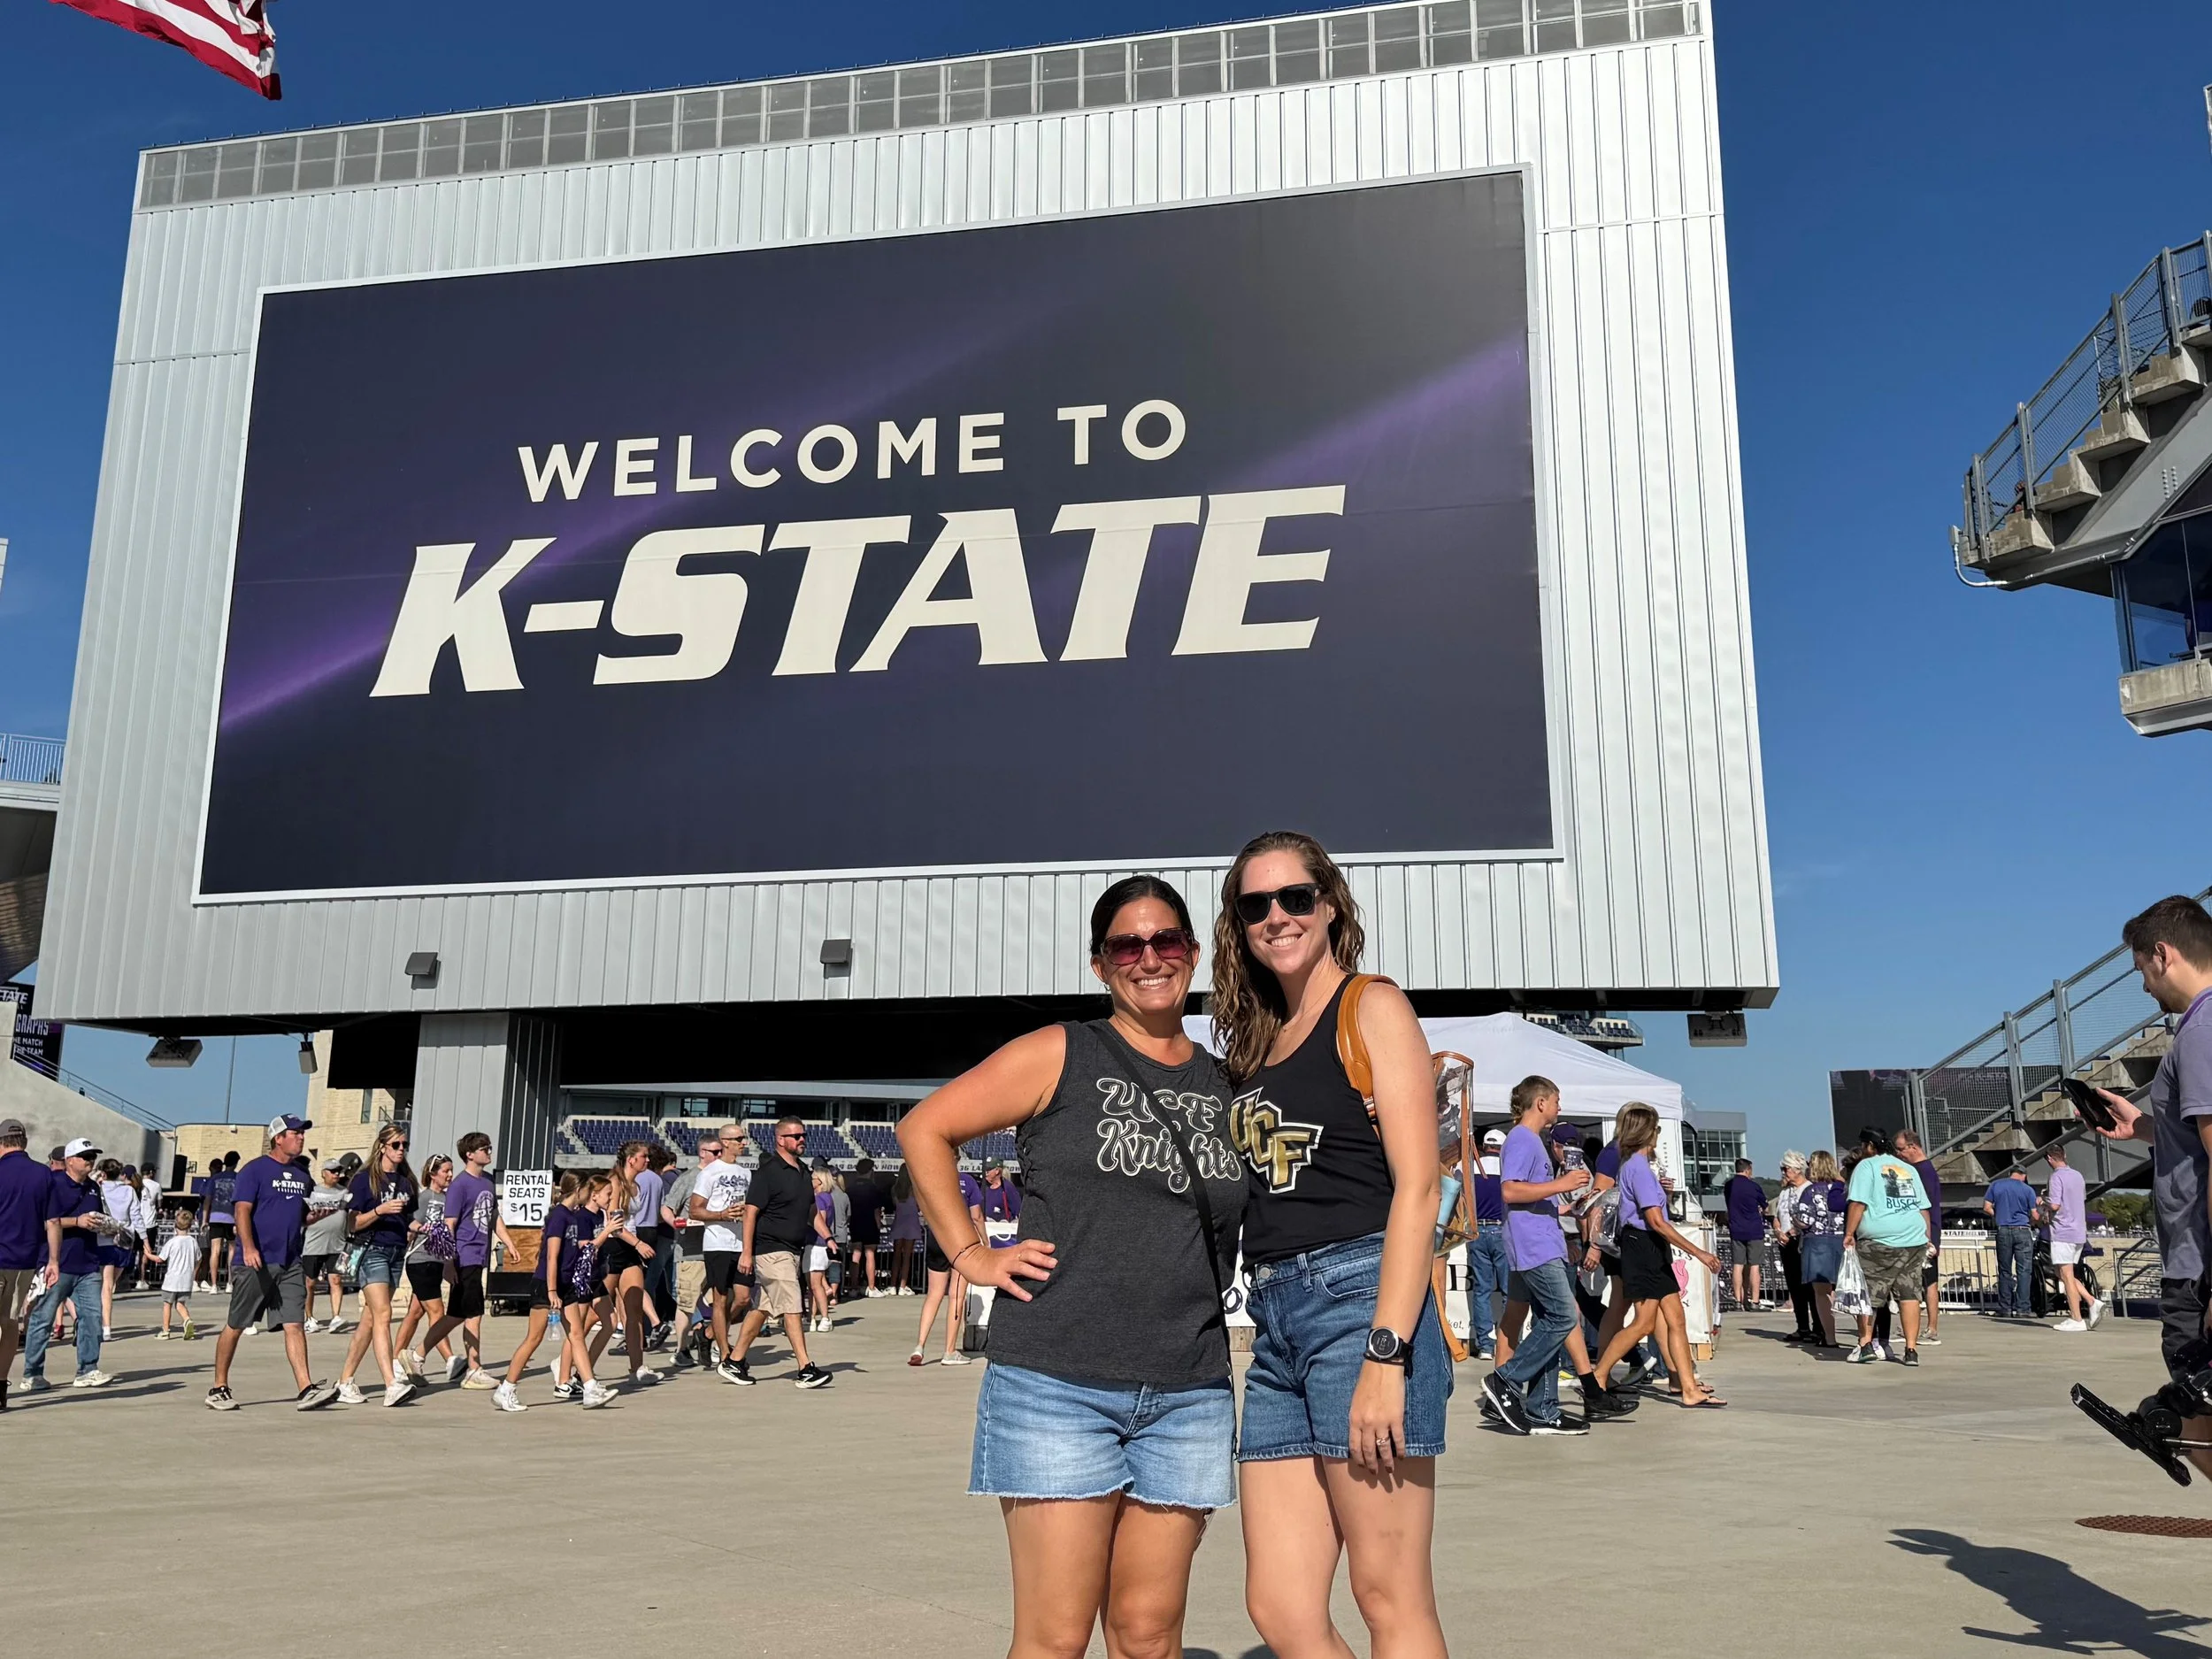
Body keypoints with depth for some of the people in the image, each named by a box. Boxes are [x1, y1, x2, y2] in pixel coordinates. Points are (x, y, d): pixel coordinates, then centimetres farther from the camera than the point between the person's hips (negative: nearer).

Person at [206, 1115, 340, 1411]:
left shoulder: (302, 1174, 15)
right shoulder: (255, 1170, -5)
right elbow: (242, 1209, -14)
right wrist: (248, 1247, -27)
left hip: (291, 1264, 5)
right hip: (255, 1263, -5)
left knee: (294, 1325, -4)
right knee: (235, 1326, 6)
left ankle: (306, 1390, -10)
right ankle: (219, 1389, 20)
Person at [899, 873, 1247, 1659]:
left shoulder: (1227, 1087, 12)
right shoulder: (1061, 1056, 0)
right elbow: (924, 1128, 2)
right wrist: (972, 1254, -3)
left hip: (1188, 1395, 4)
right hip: (1058, 1385, -3)